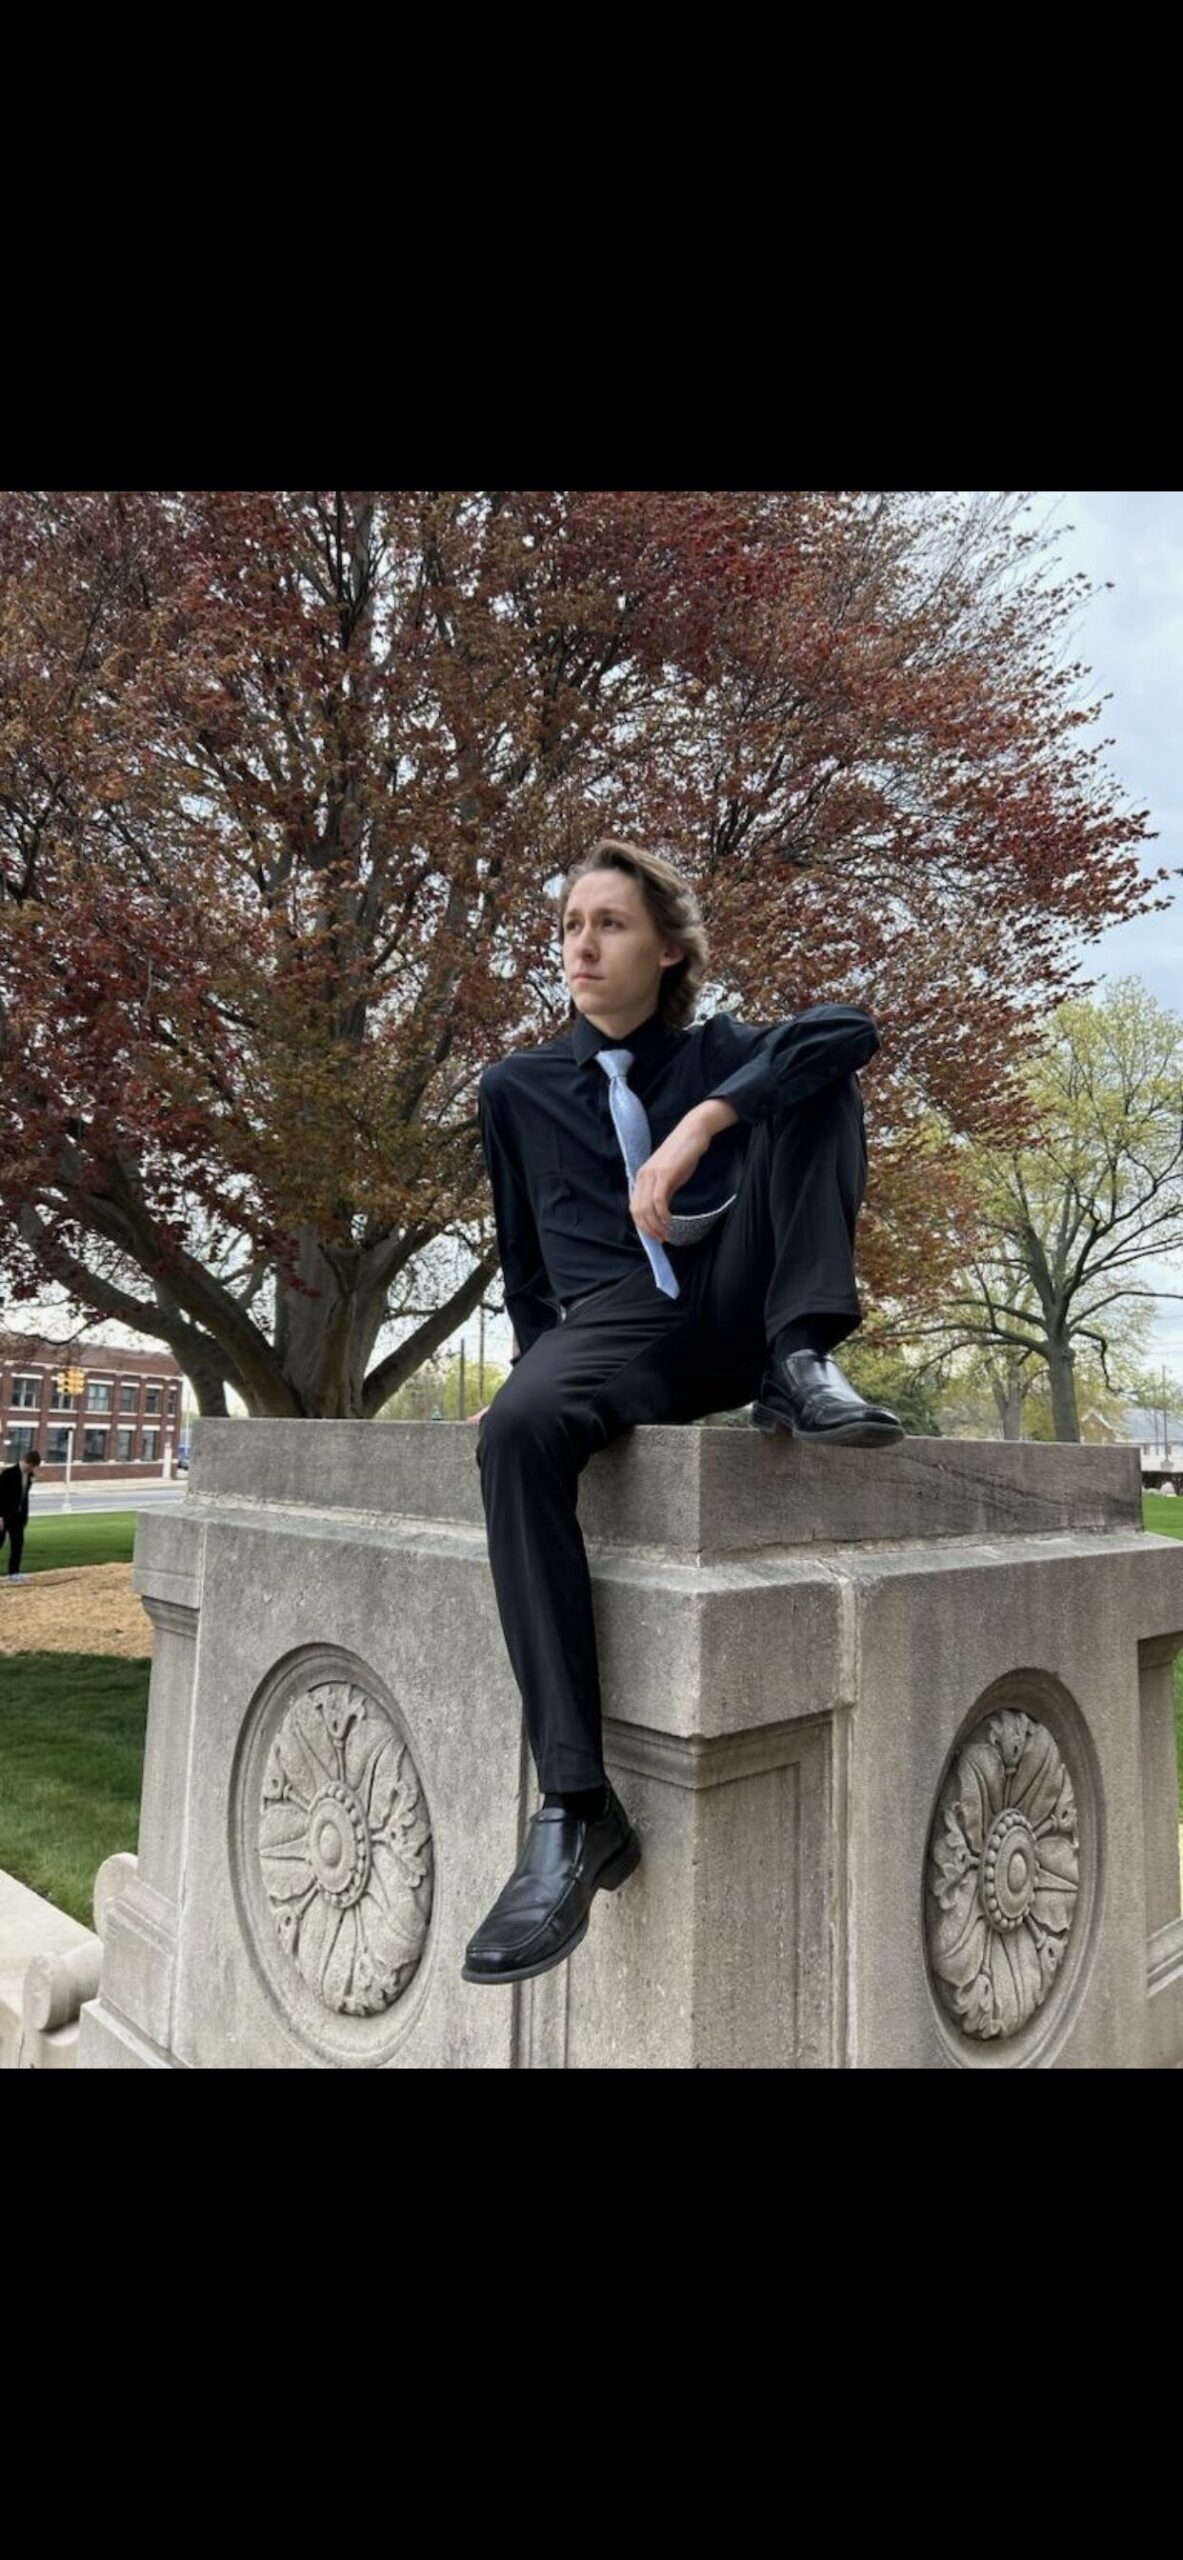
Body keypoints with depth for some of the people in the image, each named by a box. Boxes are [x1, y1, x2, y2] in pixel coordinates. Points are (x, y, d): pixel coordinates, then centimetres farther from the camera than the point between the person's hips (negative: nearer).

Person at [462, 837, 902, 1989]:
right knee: (515, 1430, -36)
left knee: (811, 1080, -11)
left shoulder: (721, 1054, 14)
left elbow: (848, 1027, -10)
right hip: (612, 1330, 0)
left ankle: (803, 1367, -24)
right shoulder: (516, 1087, 17)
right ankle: (575, 1809, -36)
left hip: (738, 1314, 1)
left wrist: (699, 1127, -23)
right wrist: (548, 1371, 7)